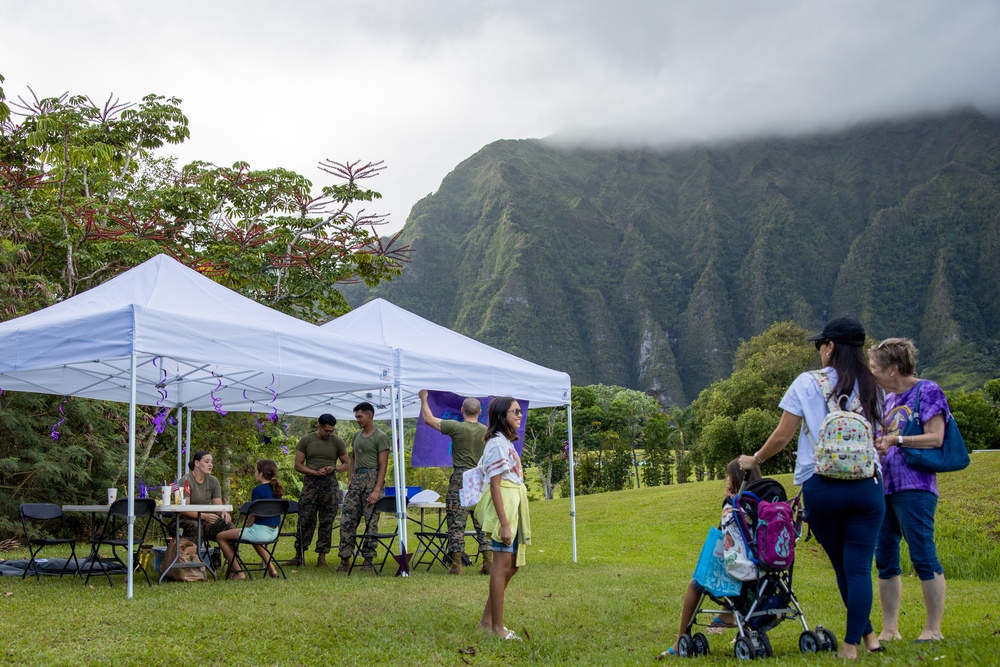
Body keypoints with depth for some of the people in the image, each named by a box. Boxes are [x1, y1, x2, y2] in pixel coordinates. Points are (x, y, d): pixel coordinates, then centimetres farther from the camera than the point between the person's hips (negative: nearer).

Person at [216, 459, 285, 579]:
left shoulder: (258, 490, -16)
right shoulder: (276, 489, 7)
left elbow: (252, 516, -14)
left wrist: (247, 527, 5)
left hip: (260, 531, -8)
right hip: (274, 532, 9)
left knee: (221, 537, 4)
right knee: (255, 538, 43)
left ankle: (237, 571, 4)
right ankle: (271, 568, 29)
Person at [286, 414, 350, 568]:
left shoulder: (337, 442, 6)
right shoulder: (306, 440, 4)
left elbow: (347, 464, 11)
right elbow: (298, 465, 3)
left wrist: (333, 469, -9)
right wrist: (315, 472, -11)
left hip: (330, 485, 1)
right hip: (310, 483, -1)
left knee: (327, 522, 2)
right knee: (305, 520, -2)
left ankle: (322, 556, 8)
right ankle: (299, 555, 6)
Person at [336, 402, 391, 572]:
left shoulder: (380, 437, -5)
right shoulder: (357, 436, 16)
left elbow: (383, 465, -10)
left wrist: (377, 490, -17)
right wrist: (351, 478, 11)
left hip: (372, 478, -7)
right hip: (357, 480, 7)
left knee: (371, 522, -2)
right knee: (347, 521, 1)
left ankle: (368, 560, 5)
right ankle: (345, 559, 6)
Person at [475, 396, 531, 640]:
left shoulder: (506, 443, 17)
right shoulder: (497, 443, -13)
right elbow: (495, 485, -18)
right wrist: (504, 524, -22)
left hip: (514, 506, 10)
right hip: (503, 507, -10)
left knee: (512, 565, 13)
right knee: (503, 564, -6)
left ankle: (487, 620, 19)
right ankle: (497, 627, 0)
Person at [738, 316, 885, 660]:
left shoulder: (807, 383, -2)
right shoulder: (872, 387, 7)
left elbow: (781, 438, -1)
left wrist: (753, 461, 15)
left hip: (820, 486, -1)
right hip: (867, 486, 2)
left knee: (841, 565, 15)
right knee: (859, 567, 3)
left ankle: (866, 633, 24)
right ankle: (853, 641, 2)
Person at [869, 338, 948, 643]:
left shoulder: (927, 391, -4)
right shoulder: (889, 399, 18)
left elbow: (936, 438, -12)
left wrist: (896, 440, -15)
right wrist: (875, 442, 7)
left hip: (914, 488, -8)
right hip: (885, 487, 8)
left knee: (923, 556, -6)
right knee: (885, 560, 7)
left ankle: (933, 629, 2)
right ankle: (889, 629, 13)